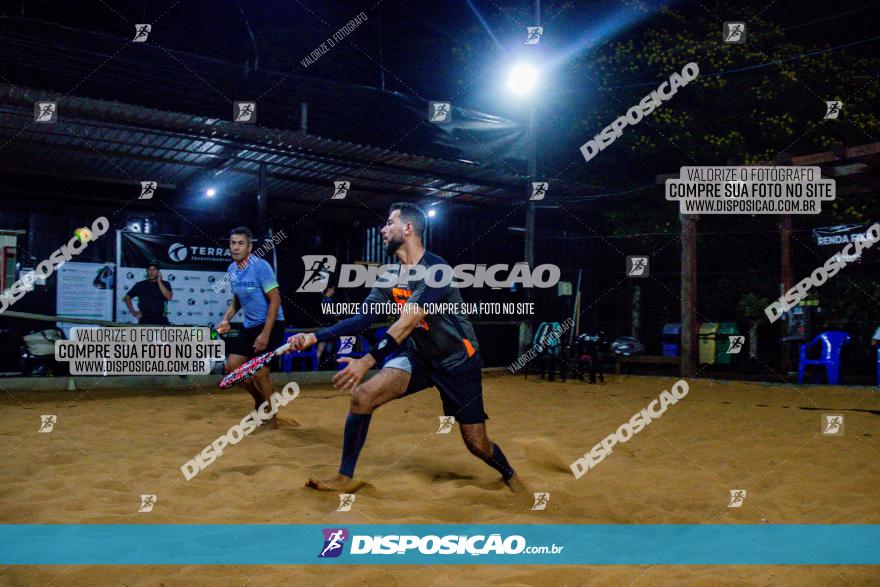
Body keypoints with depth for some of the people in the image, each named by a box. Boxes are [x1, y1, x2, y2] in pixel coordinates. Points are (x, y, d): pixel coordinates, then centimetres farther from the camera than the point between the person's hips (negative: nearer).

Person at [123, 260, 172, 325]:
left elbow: (169, 297, -11)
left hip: (160, 320, -1)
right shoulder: (140, 285, 10)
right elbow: (127, 298, 20)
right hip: (144, 320, 1)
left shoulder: (165, 284, 7)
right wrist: (133, 311, 9)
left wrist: (159, 282, -10)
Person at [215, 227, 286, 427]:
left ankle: (271, 419, 10)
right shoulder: (231, 270, 3)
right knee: (232, 366, 6)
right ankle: (260, 400, 30)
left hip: (270, 324, -7)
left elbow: (275, 300, -19)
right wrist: (226, 319, 1)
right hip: (249, 326, 7)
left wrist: (265, 334, -23)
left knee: (259, 373, -10)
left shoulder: (260, 266, -19)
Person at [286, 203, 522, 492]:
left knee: (476, 443, -2)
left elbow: (409, 321, -35)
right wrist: (315, 337, -13)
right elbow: (362, 318, -1)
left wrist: (368, 361, -44)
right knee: (362, 395, -15)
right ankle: (344, 478, 1)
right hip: (418, 356, 6)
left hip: (458, 361, -5)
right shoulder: (391, 277, 0)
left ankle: (509, 475, 32)